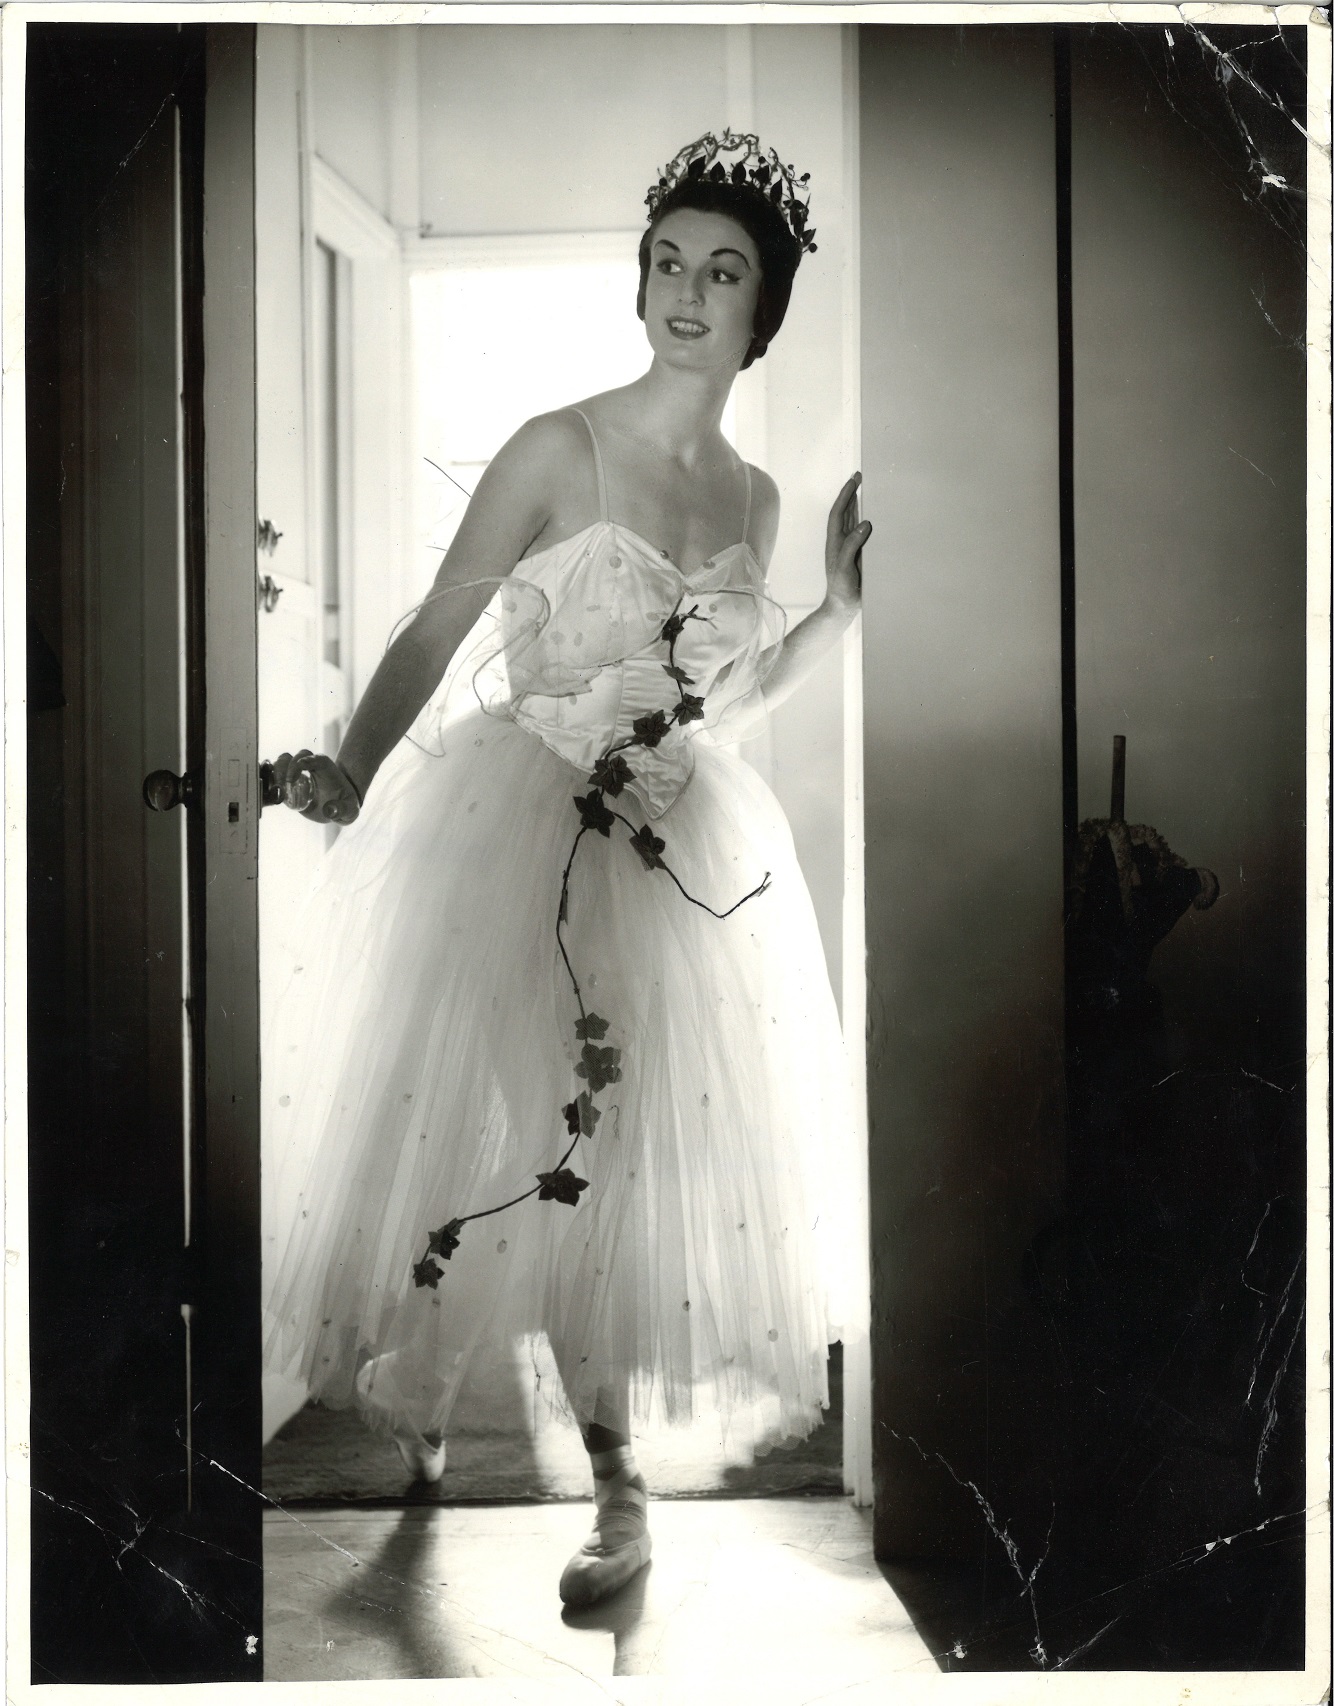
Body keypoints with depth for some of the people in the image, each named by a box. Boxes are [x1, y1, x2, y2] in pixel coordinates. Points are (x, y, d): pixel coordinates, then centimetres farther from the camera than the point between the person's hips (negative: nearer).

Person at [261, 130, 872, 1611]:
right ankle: (413, 1393, 29)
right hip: (511, 832, -4)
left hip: (678, 854, 4)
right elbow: (434, 633, -10)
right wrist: (347, 778, -25)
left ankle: (609, 1467, 22)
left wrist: (840, 608, 5)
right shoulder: (560, 451, -6)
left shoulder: (752, 497, 9)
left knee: (630, 1150, 8)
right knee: (483, 1123, 2)